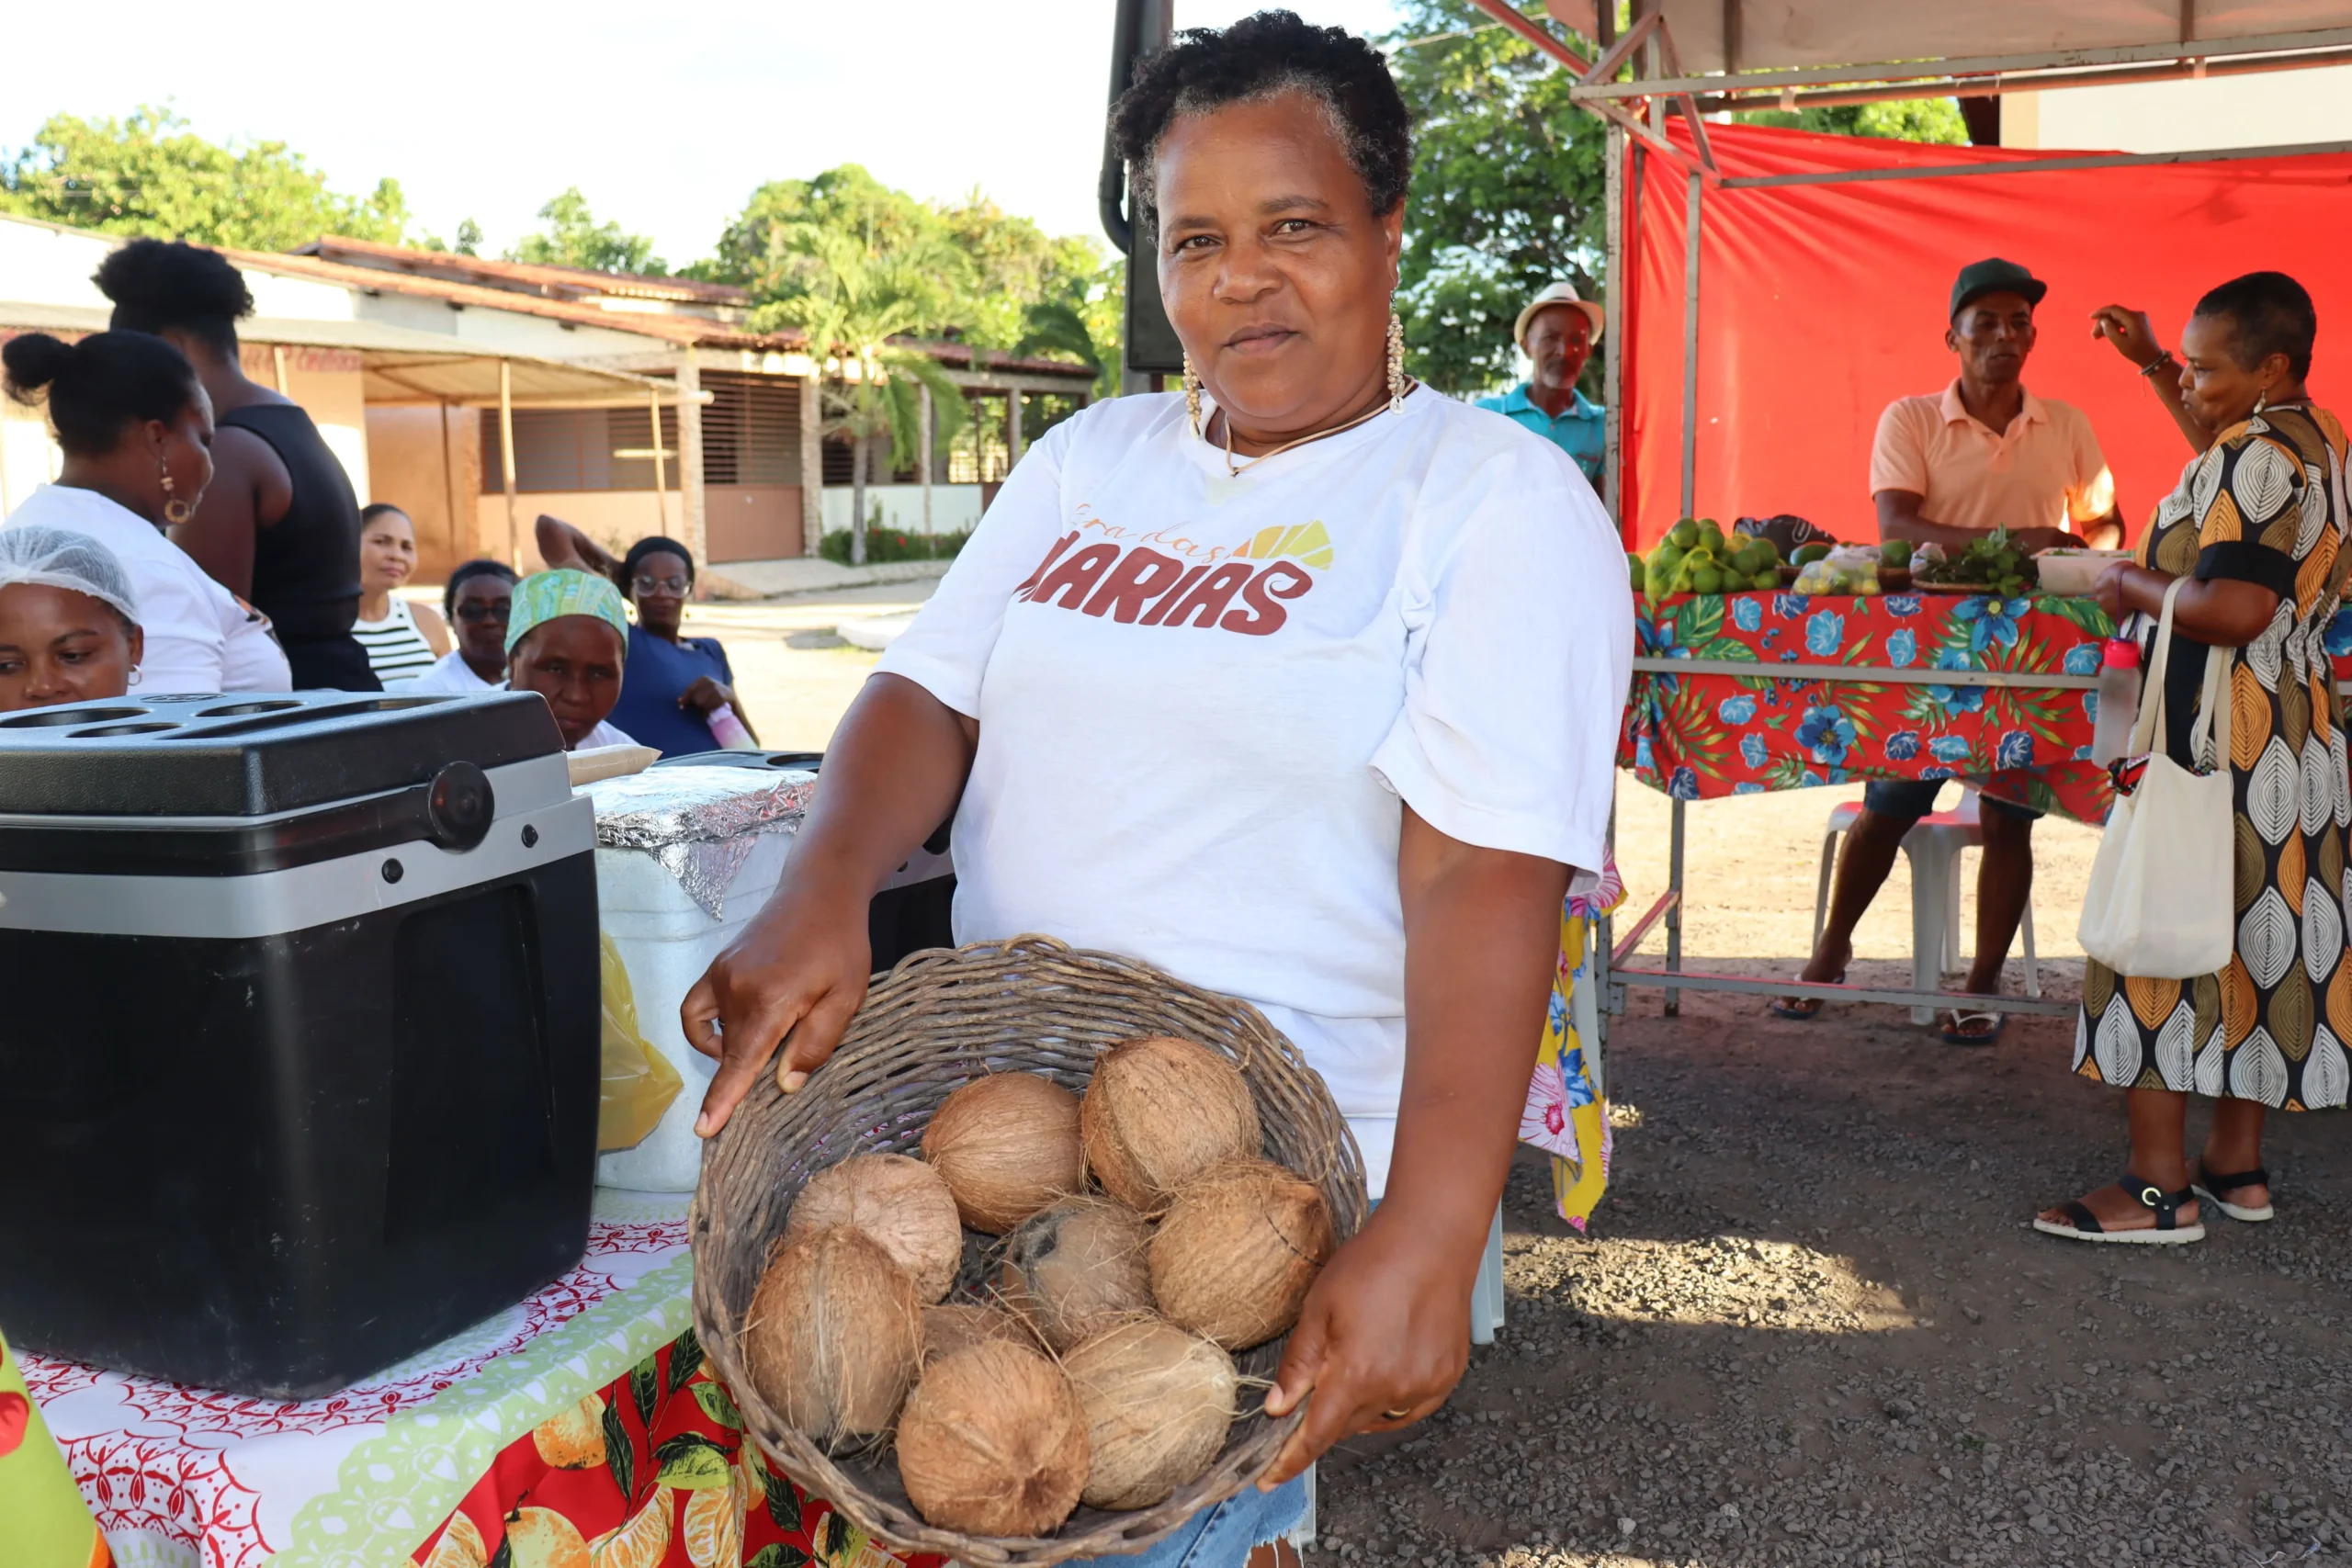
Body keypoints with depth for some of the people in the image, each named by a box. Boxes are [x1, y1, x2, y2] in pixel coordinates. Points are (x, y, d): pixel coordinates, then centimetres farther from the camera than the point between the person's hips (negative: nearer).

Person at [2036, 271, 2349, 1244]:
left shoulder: (2255, 456, -18)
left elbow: (2230, 611, -28)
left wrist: (2134, 587, -11)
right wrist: (2156, 366, 33)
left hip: (2213, 744, -10)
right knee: (2252, 943, 14)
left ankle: (2160, 1189, 0)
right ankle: (2237, 1165, 23)